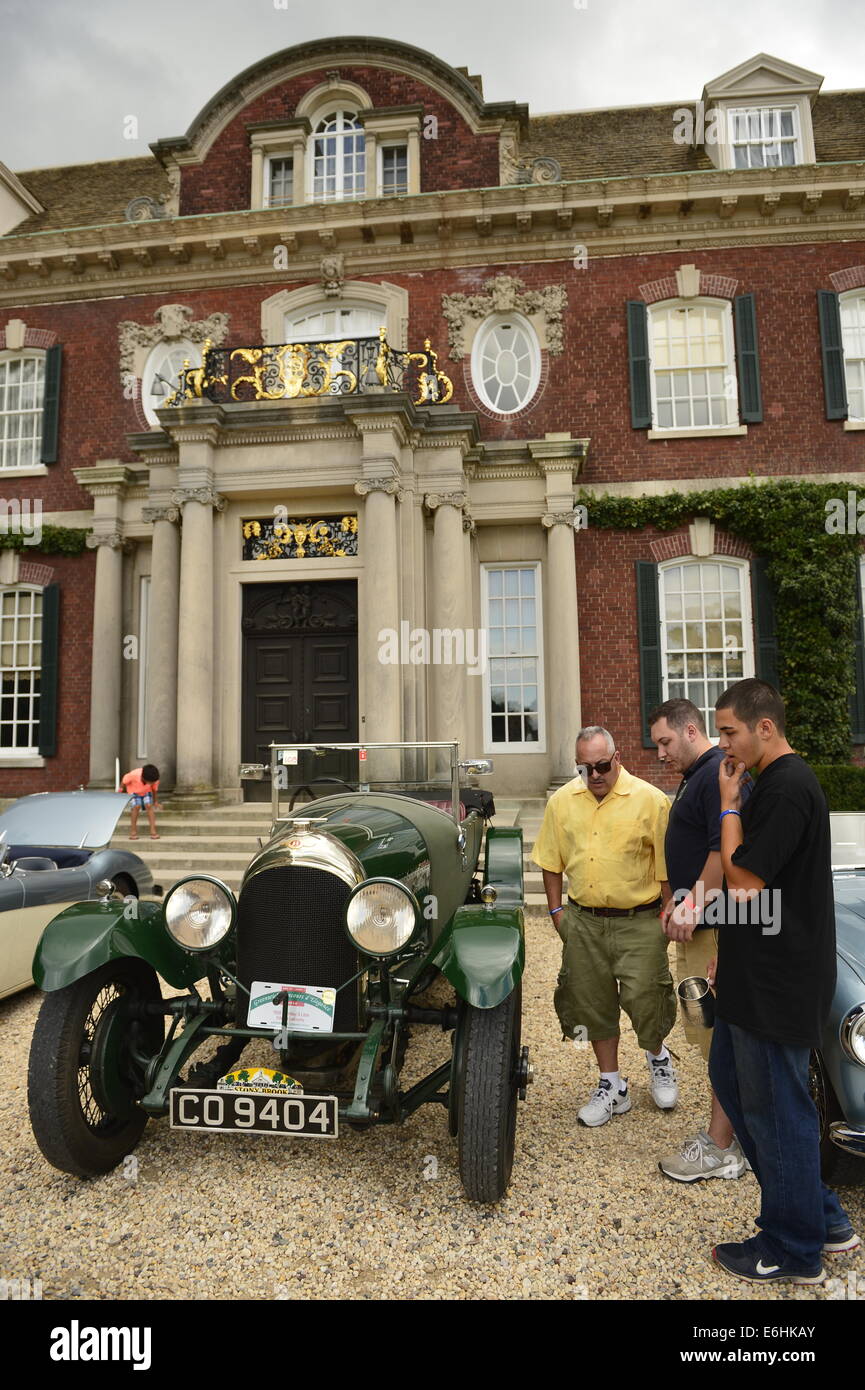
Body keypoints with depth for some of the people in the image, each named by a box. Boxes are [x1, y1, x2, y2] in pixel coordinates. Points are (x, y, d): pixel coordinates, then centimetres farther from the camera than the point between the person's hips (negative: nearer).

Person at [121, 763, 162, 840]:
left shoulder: (155, 780, -32)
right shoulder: (134, 775, -39)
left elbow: (154, 789, -10)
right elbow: (124, 780, -17)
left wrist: (155, 802, 3)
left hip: (146, 791, 2)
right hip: (134, 790, -2)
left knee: (149, 806, -18)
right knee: (136, 807, -20)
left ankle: (153, 831, -16)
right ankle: (133, 831, -8)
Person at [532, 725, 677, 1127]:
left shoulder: (650, 800, -9)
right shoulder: (561, 801, 2)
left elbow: (667, 867, -5)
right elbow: (551, 862, 10)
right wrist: (556, 910, 6)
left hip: (638, 921, -3)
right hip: (583, 922, 4)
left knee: (644, 999, -5)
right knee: (594, 1004, 12)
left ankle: (658, 1056, 30)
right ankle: (612, 1086, 31)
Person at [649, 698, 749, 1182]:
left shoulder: (720, 774, -16)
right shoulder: (695, 778, 17)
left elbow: (725, 851, -24)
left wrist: (694, 907, -21)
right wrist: (678, 902, 13)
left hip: (717, 926, -10)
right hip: (698, 926, 10)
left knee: (721, 1035, -2)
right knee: (706, 1030, 16)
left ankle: (722, 1149, 8)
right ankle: (733, 1126, 28)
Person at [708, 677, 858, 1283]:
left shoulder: (787, 787, -21)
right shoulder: (778, 781, 11)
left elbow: (746, 880, -22)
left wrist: (729, 803, -15)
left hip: (778, 981, -11)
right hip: (757, 976, 11)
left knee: (776, 1108, 4)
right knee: (730, 1077, 20)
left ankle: (794, 1252, 24)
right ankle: (821, 1216, 32)